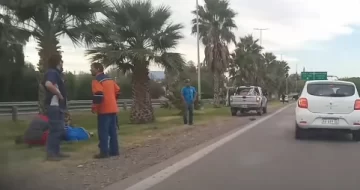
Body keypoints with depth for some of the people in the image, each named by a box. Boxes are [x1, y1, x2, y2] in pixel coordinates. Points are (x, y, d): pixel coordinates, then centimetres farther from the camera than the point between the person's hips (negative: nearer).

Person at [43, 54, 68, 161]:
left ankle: (56, 152, 20)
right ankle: (51, 154, -4)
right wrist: (59, 94, -20)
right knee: (55, 130, -9)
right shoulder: (52, 72, -12)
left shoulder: (56, 73, 19)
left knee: (60, 130, 14)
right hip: (54, 106, -10)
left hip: (58, 106, 10)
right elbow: (48, 84, -31)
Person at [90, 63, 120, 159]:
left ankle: (104, 152, -4)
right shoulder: (109, 79, 17)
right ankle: (114, 150, 16)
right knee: (113, 131, 12)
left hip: (104, 110, -8)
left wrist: (94, 107, -13)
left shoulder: (97, 80, -10)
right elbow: (117, 91, 20)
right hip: (113, 109, 8)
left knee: (103, 132, -4)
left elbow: (98, 95, -23)